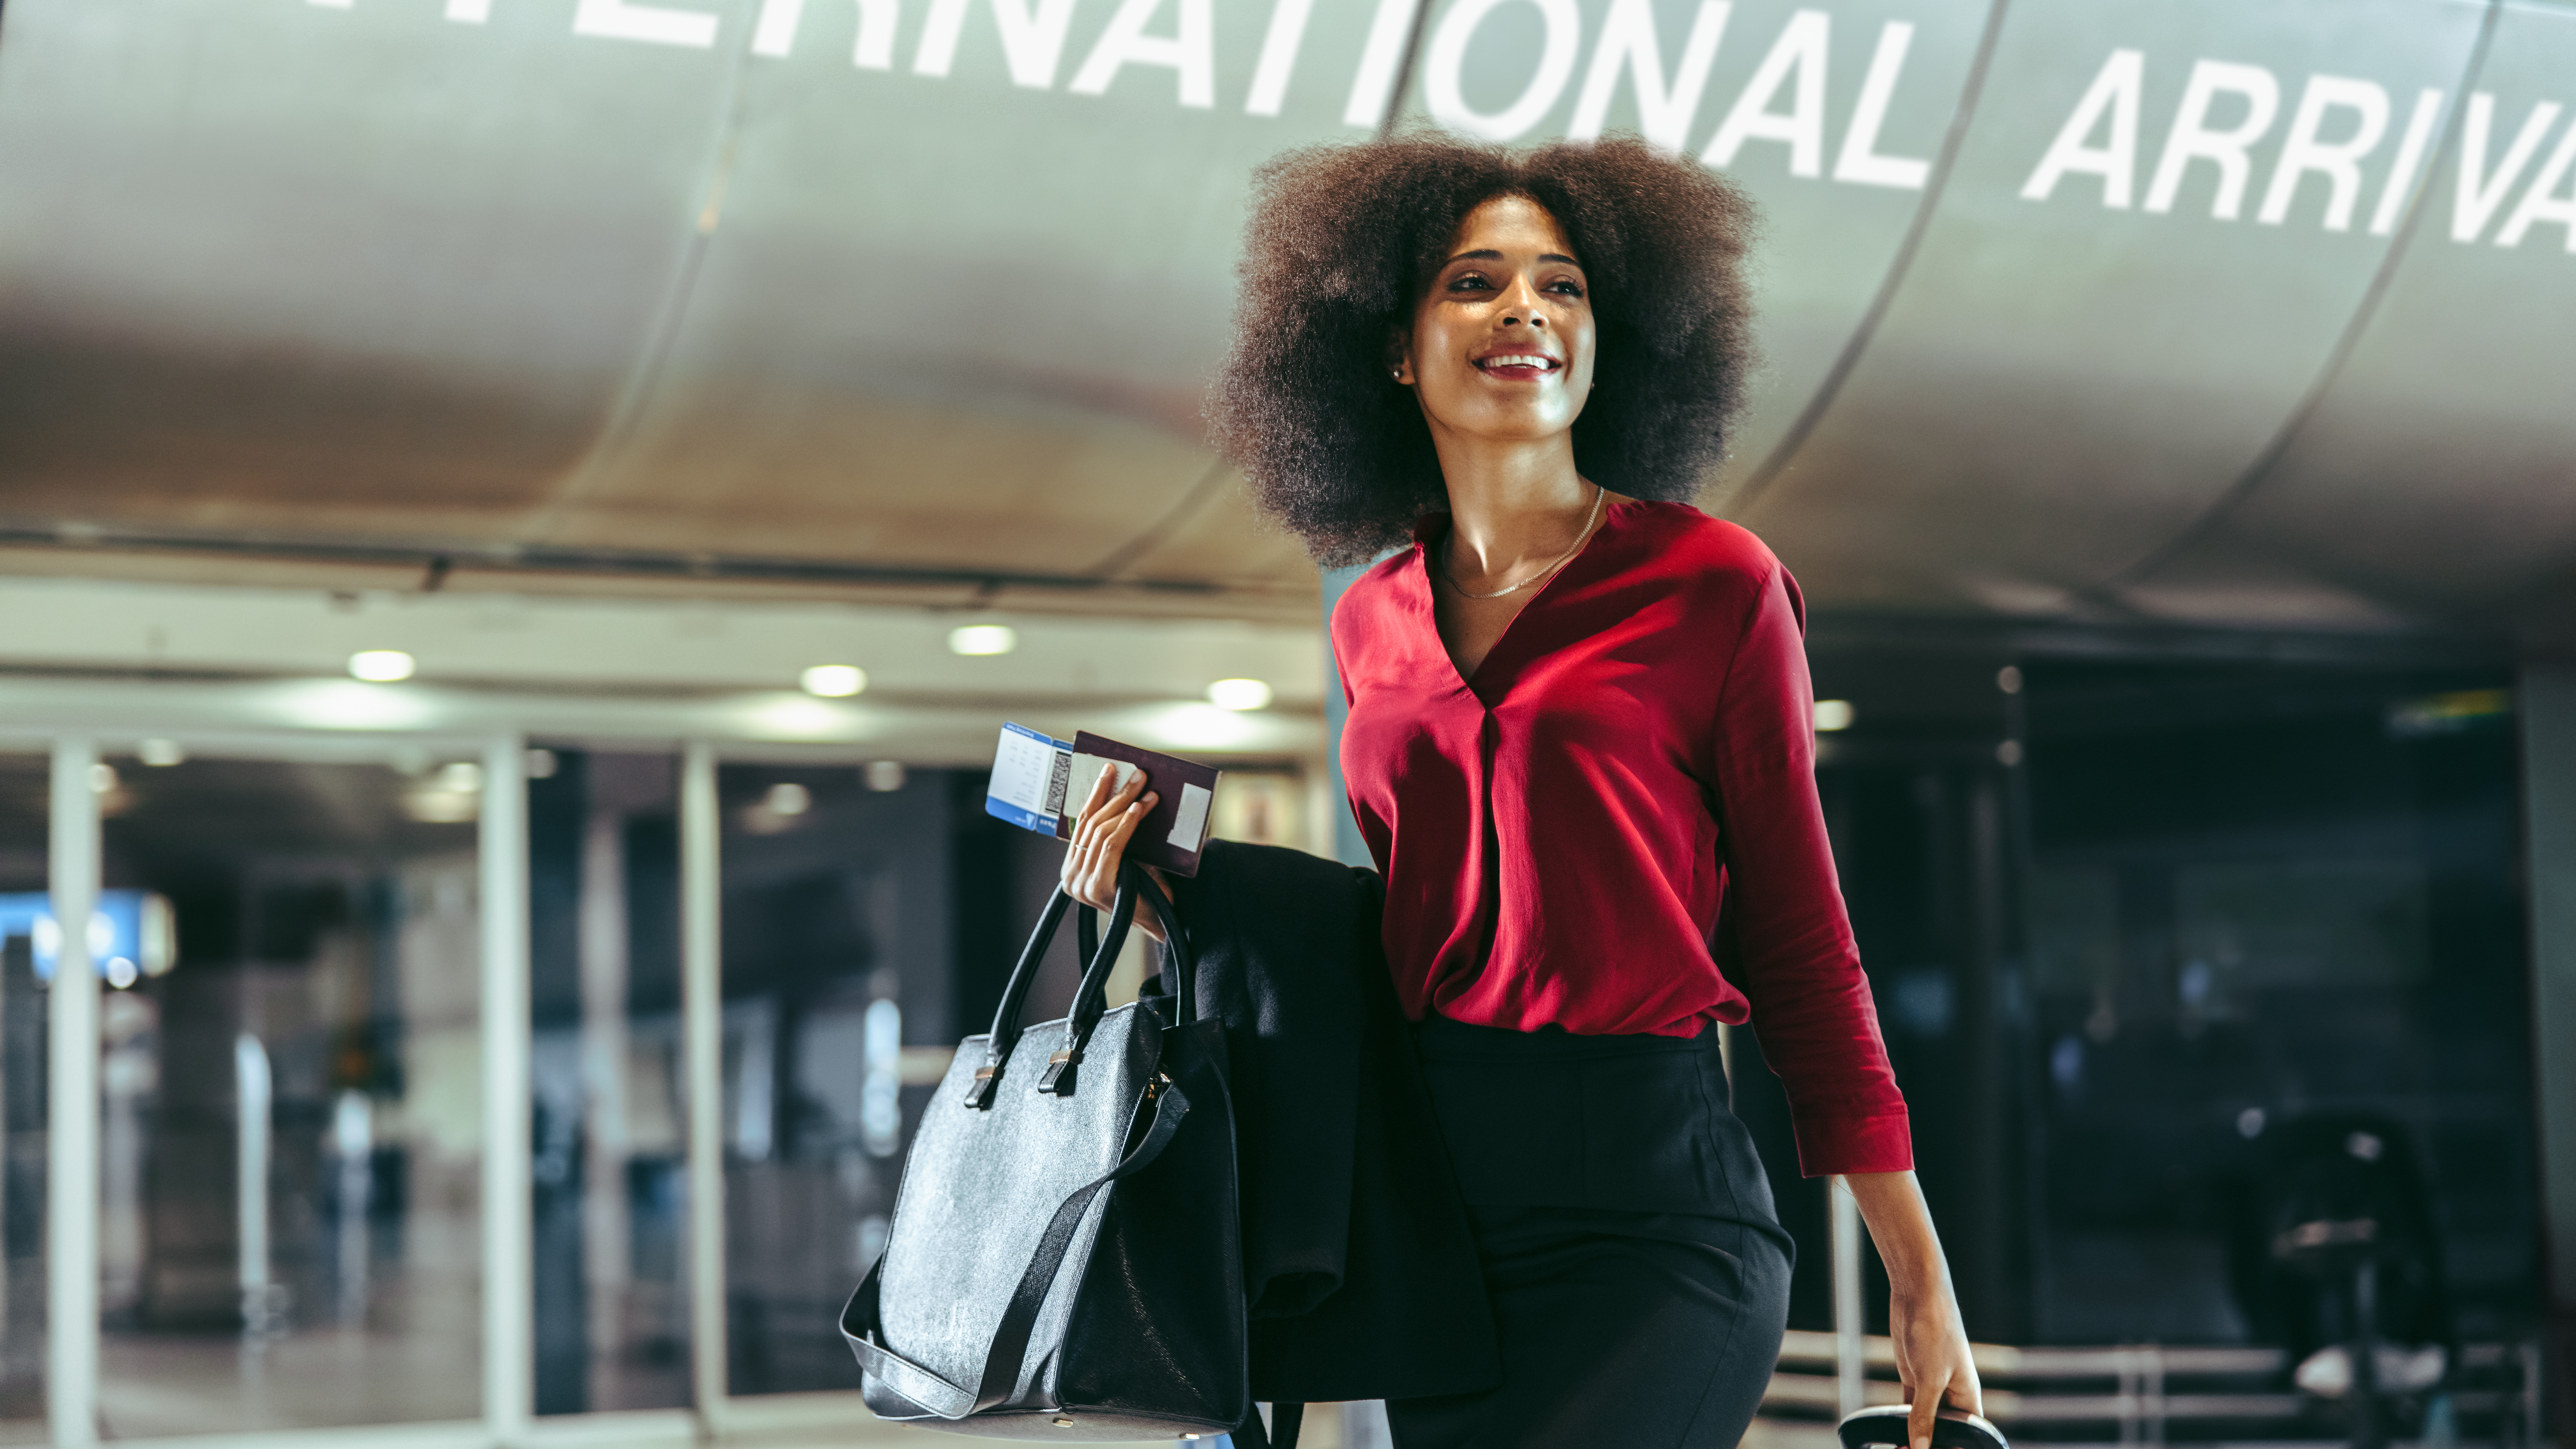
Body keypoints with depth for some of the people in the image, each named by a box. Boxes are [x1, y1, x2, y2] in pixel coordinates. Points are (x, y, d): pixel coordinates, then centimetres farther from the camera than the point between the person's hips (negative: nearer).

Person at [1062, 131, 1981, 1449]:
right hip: (1430, 1202, 5)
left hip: (1649, 1206, -5)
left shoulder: (1712, 586, -2)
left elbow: (1799, 945, 0)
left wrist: (1918, 1276, 0)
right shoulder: (1376, 621, 12)